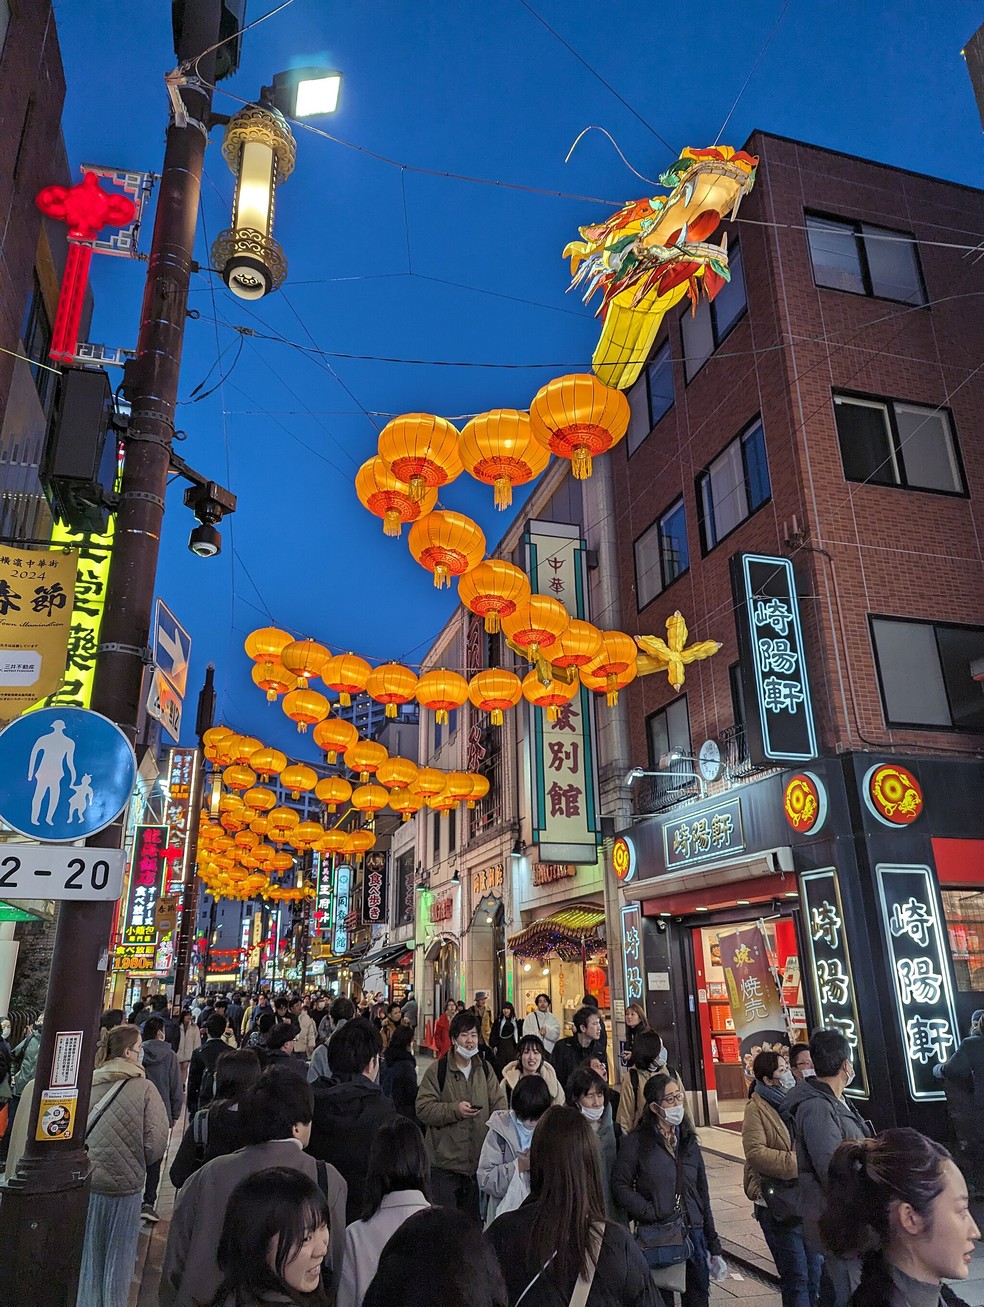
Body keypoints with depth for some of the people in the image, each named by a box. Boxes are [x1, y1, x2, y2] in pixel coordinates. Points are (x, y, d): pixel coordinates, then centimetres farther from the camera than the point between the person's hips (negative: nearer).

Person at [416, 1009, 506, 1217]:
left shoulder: (485, 1069, 7)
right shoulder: (437, 1070, -8)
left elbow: (499, 1103, 8)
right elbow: (423, 1109, -12)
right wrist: (455, 1109, -22)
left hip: (479, 1162, 4)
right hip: (445, 1163, -4)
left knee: (473, 1220, 17)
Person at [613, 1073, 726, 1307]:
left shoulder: (688, 1141, 10)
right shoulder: (637, 1141, -7)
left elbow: (703, 1195, 13)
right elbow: (620, 1185, -10)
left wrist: (713, 1246, 13)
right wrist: (651, 1213, -16)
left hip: (693, 1235, 4)